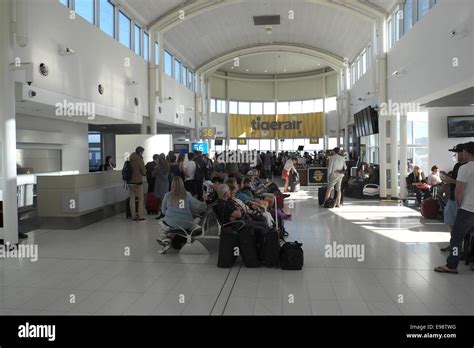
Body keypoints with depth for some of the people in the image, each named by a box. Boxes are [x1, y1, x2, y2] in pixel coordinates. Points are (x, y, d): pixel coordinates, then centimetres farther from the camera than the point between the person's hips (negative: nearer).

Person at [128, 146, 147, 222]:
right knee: (140, 199, 5)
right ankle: (140, 217, 5)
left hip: (130, 182, 5)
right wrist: (145, 171, 13)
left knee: (132, 199, 8)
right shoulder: (139, 160, -11)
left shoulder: (130, 160, 5)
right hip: (138, 182, -5)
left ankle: (134, 217, 12)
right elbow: (144, 172, -7)